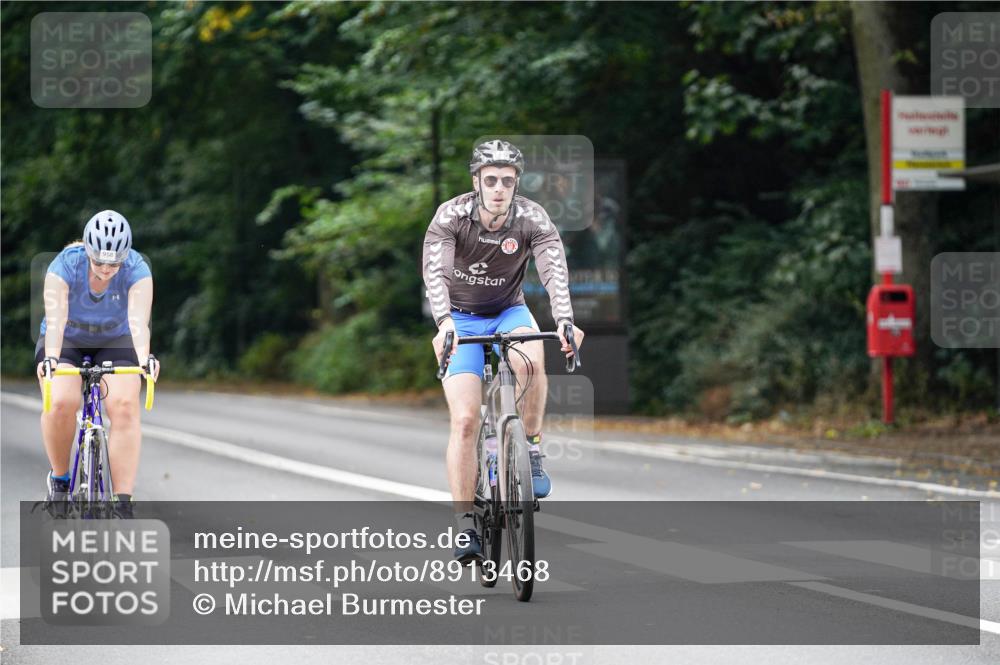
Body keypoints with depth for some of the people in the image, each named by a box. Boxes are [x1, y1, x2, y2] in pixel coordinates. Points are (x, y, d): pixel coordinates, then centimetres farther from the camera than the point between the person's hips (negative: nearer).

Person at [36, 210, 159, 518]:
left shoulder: (136, 270, -24)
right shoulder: (65, 266, -27)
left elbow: (138, 319, -38)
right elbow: (56, 318, -38)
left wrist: (144, 357, -57)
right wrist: (50, 357, -56)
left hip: (115, 342, 1)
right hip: (66, 342, -1)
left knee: (125, 405, -25)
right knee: (61, 402, -28)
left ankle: (123, 505, -24)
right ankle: (59, 478, -1)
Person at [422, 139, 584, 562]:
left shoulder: (532, 219, -18)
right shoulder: (450, 217, -21)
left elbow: (555, 272, -31)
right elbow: (435, 273, -34)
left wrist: (564, 321, -50)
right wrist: (444, 322, -52)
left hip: (509, 313, 1)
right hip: (461, 319, -1)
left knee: (530, 360, -35)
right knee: (465, 420, -15)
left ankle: (531, 450, -14)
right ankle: (465, 525, -9)